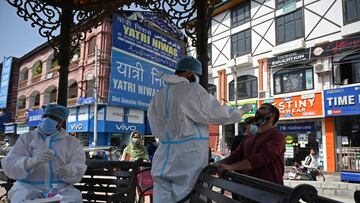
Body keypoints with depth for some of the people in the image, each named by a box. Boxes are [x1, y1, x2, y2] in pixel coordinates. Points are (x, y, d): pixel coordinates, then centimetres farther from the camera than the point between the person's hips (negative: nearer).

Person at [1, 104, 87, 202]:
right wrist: (33, 161, -28)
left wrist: (64, 171, -28)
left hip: (61, 189, 0)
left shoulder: (73, 143, 6)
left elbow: (78, 172, -4)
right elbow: (10, 167, -7)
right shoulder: (26, 138, 6)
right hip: (29, 187, 0)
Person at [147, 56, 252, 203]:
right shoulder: (193, 90, -9)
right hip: (190, 155, -5)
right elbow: (216, 113, -6)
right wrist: (241, 111, 9)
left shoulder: (159, 95, 8)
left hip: (165, 155, 6)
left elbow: (155, 128, 13)